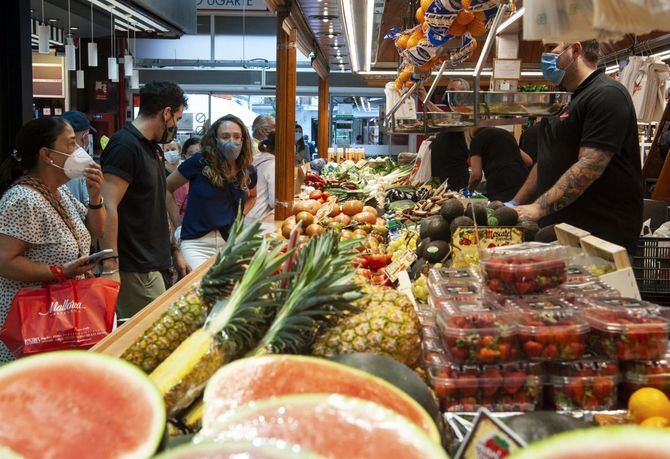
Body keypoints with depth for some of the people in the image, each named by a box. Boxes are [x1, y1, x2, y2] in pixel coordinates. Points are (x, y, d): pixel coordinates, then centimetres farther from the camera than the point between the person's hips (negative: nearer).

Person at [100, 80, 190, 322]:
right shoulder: (125, 146, -14)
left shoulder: (152, 147, 16)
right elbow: (107, 208, -22)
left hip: (152, 265, 9)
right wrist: (110, 269, -24)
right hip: (134, 270, -9)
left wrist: (174, 251, 22)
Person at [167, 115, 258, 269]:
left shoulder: (248, 172, 4)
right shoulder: (199, 163, -7)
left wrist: (241, 215, 8)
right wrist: (176, 221, 0)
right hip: (196, 244, -3)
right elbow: (166, 188, 4)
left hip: (231, 243, 4)